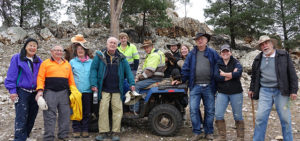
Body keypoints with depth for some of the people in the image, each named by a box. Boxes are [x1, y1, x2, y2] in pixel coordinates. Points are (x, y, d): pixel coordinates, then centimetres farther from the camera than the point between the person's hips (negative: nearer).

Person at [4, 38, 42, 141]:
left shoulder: (38, 61, 10)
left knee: (31, 118, 12)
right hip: (22, 93, -5)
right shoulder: (17, 58, -3)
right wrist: (12, 91, -10)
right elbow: (11, 75, -5)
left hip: (35, 93, 5)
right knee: (21, 118, -9)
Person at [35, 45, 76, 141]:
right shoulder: (46, 63, 6)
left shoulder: (67, 64, 17)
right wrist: (40, 90, -12)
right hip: (50, 92, -3)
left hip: (64, 93, 4)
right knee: (50, 116, -3)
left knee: (65, 115, 5)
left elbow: (71, 79, 16)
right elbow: (40, 78, -1)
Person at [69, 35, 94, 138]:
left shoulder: (91, 62, 7)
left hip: (88, 91, 1)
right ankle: (76, 130, 18)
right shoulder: (72, 62, 7)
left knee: (87, 111, 9)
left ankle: (85, 129, 21)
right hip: (76, 90, 0)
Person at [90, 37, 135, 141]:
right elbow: (93, 69, 2)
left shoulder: (121, 58, 9)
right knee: (103, 109, -1)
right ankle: (103, 132, 11)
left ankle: (116, 132, 12)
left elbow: (128, 71, 11)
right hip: (104, 89, -1)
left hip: (117, 89, 1)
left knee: (117, 110, 2)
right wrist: (94, 84, -8)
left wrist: (132, 83, 0)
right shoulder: (100, 56, 4)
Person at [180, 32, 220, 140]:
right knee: (193, 109, -4)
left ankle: (209, 132, 22)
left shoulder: (212, 53, 5)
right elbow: (185, 68, 7)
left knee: (210, 110, 7)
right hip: (195, 86, 0)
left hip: (209, 87, 0)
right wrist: (180, 80, 4)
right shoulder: (192, 54, 8)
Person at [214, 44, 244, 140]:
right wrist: (231, 75, -15)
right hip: (222, 93, 2)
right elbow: (217, 77, -12)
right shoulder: (218, 64, 6)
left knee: (238, 116, 7)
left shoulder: (236, 63, 2)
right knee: (218, 115, -3)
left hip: (236, 93, -2)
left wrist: (224, 74, -12)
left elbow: (238, 73, -20)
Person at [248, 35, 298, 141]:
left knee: (285, 118, 4)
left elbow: (292, 73, 0)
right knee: (260, 117, -2)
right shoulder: (258, 59, 10)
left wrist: (293, 90, -4)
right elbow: (254, 75, 20)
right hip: (264, 91, 2)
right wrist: (252, 89, 20)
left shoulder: (284, 55, 1)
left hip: (281, 91, -2)